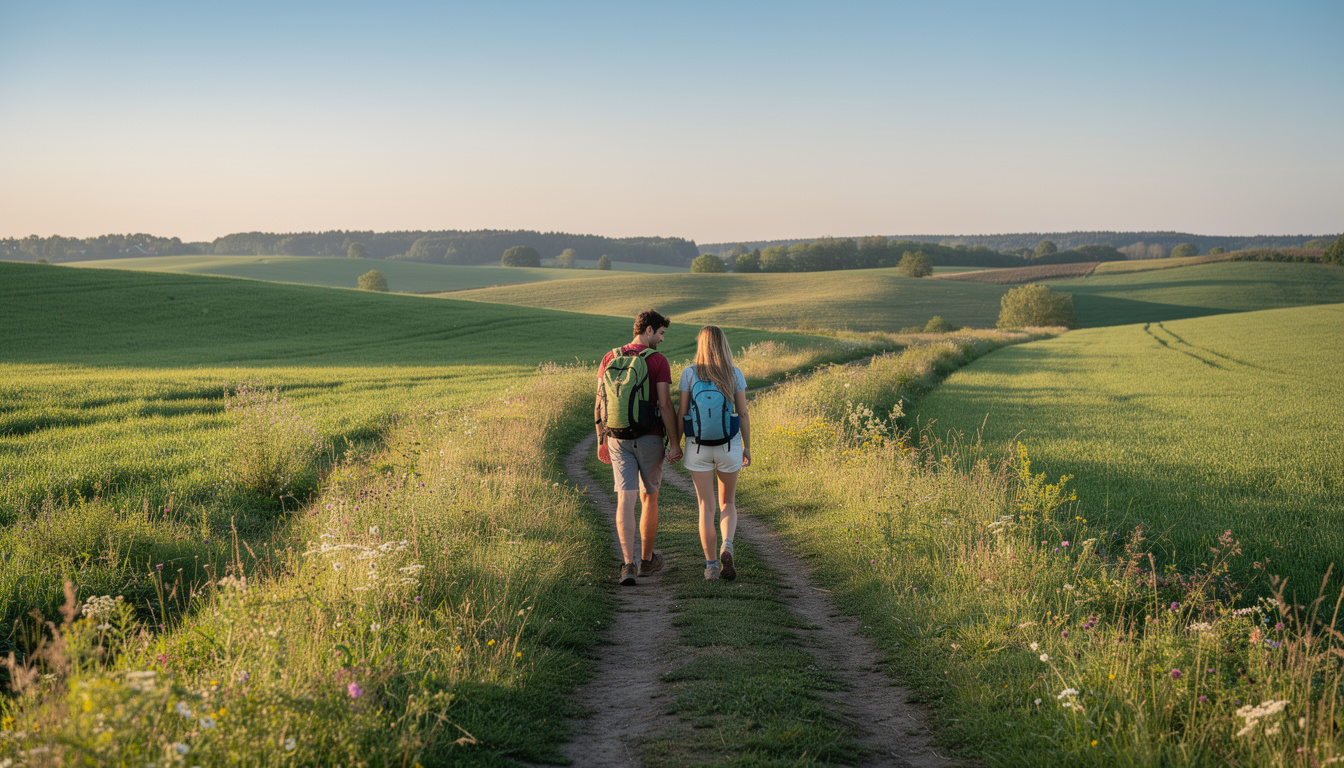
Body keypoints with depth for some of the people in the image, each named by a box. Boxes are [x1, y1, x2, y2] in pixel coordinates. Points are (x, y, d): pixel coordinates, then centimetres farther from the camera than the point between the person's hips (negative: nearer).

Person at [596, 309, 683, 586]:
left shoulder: (610, 359, 7)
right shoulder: (658, 361, -7)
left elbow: (600, 402, 7)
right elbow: (665, 404, -12)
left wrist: (601, 441, 14)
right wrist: (675, 444, -9)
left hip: (618, 440, 3)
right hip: (649, 438, -2)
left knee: (625, 500, -3)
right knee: (649, 498, 15)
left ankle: (628, 564, -16)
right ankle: (646, 560, 28)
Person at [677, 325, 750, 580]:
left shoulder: (689, 373, -7)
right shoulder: (735, 373, -5)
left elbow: (681, 412, -5)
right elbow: (743, 413, -4)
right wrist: (748, 447, 5)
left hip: (698, 446, 0)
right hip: (729, 445, 1)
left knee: (706, 506, 8)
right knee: (727, 503, 16)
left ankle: (711, 565, 5)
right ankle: (726, 548, -10)